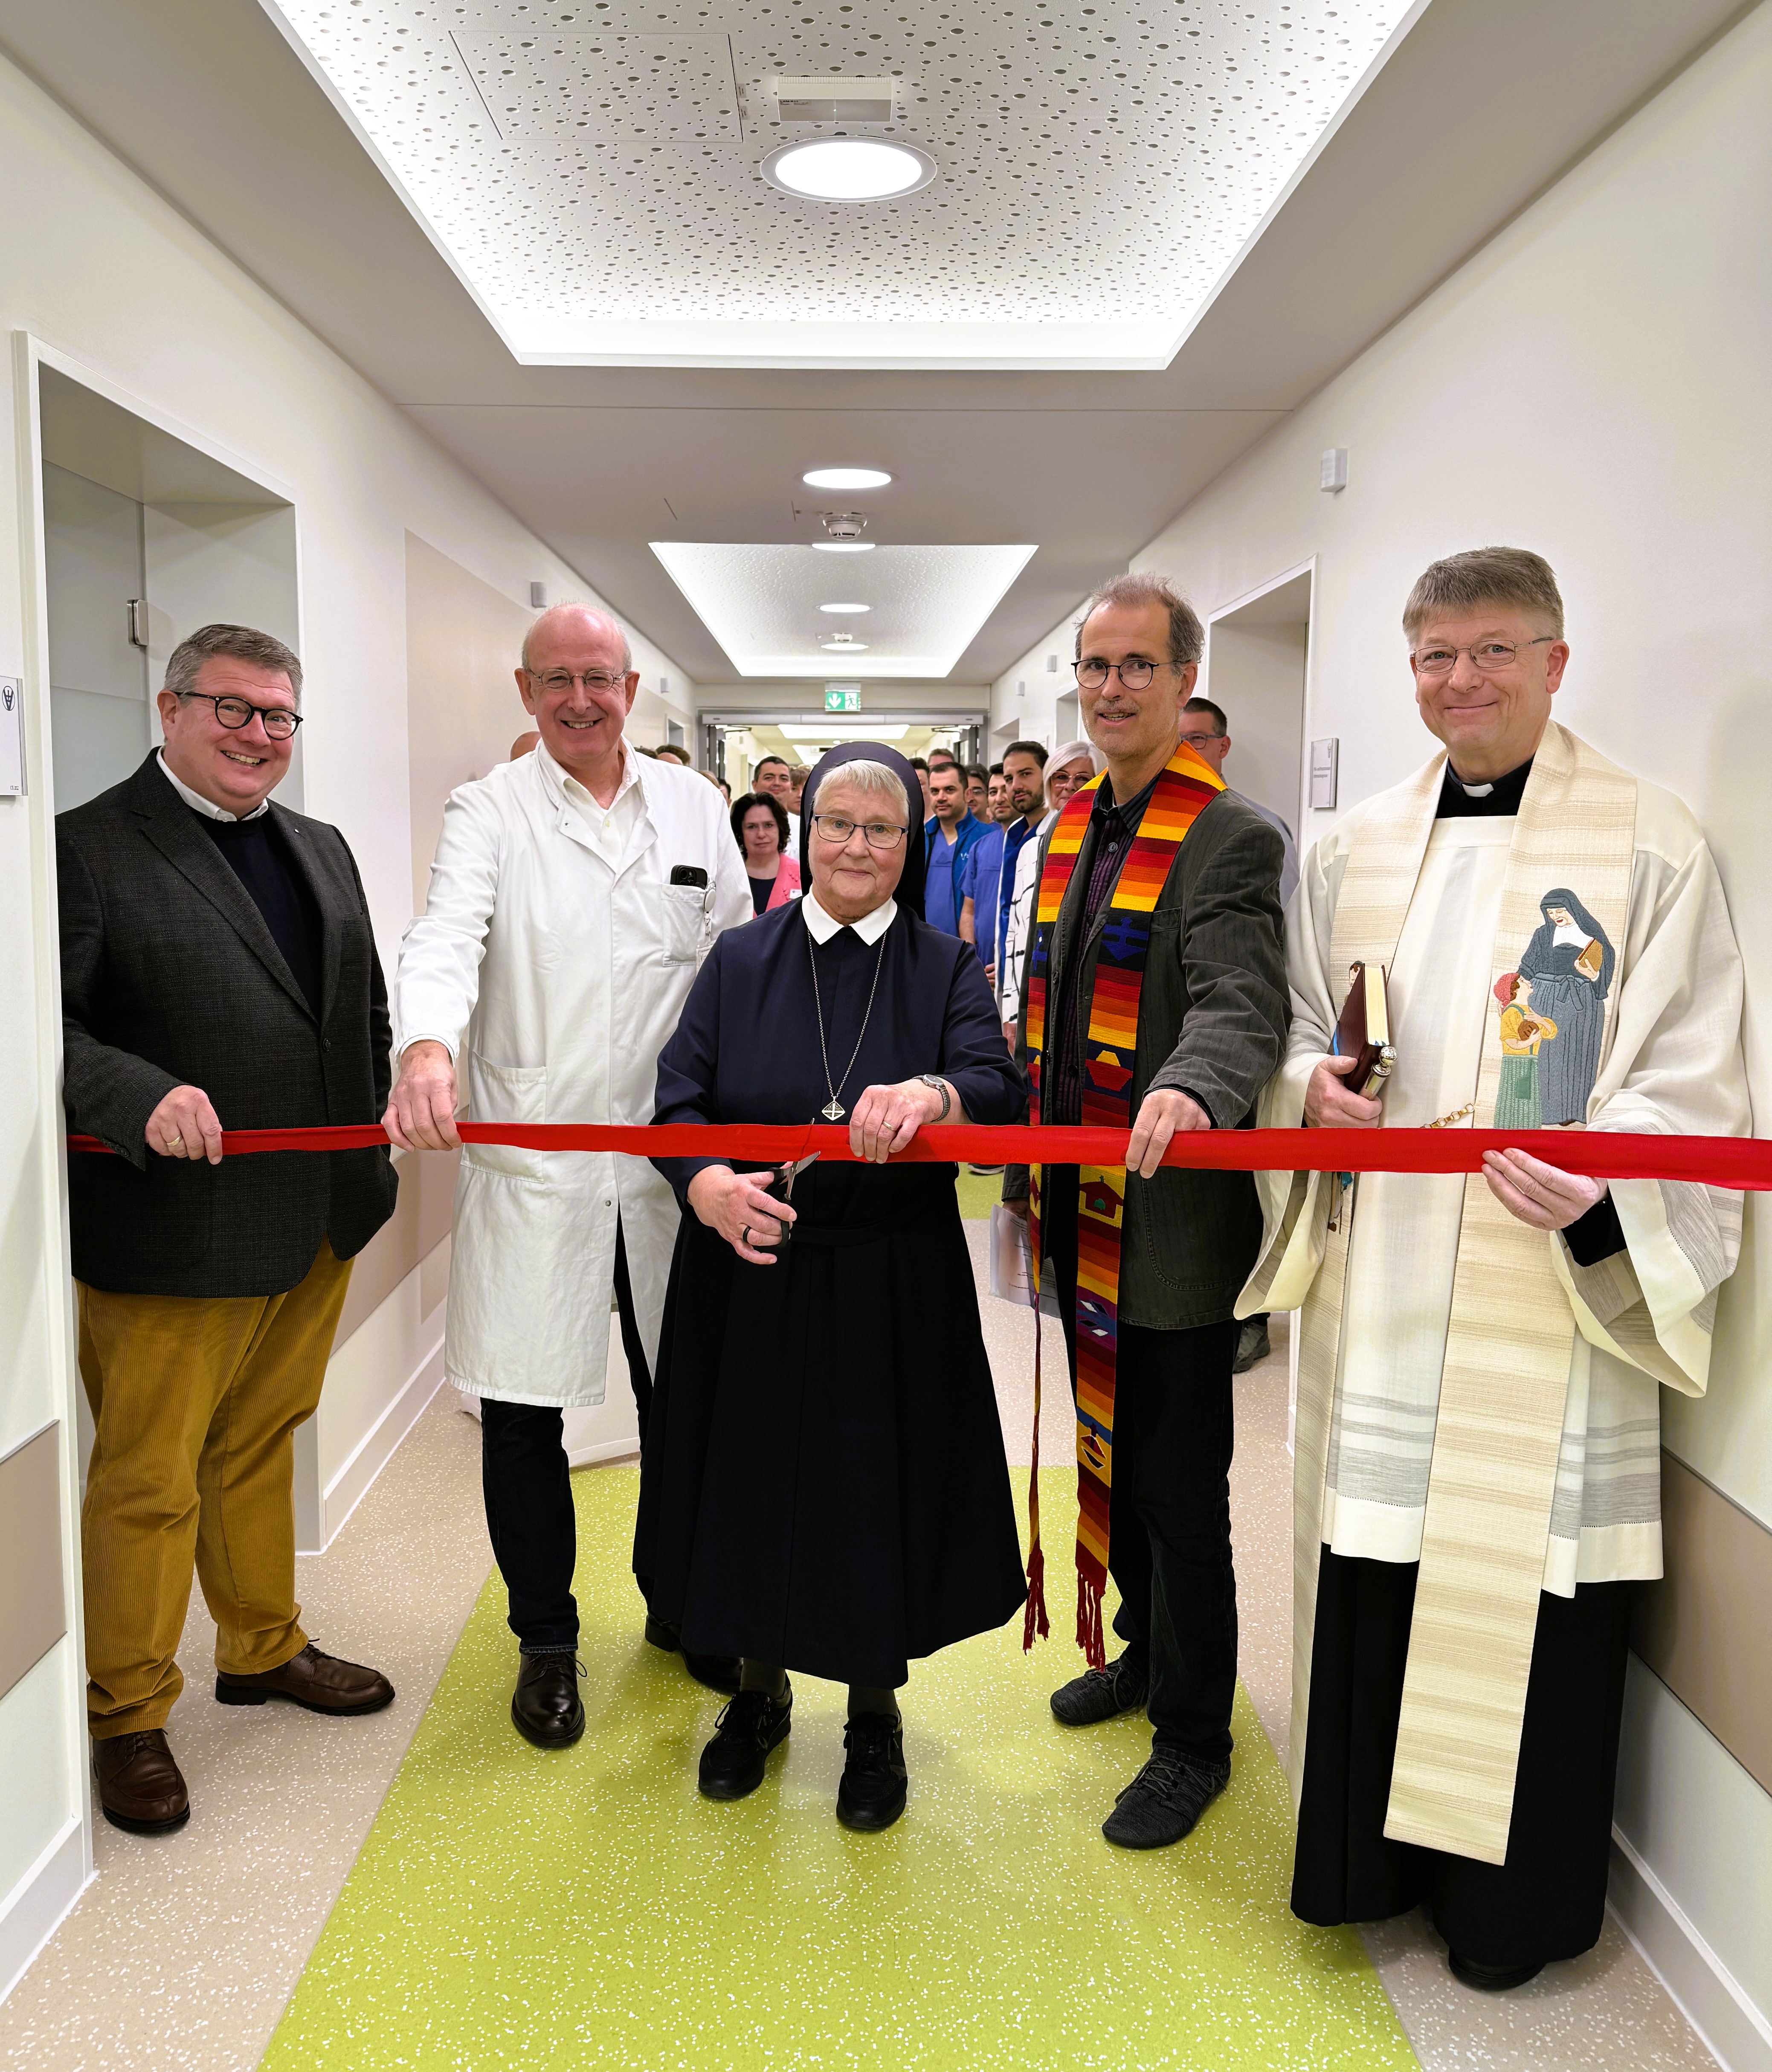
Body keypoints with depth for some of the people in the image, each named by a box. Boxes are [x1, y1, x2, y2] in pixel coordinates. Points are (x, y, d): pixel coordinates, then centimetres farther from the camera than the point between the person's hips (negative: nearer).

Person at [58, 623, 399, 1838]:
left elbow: (367, 1012, 17)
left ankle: (265, 1647, 40)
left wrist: (372, 1159, 11)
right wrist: (143, 1097, -32)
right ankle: (128, 1715, 26)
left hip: (317, 1226, 6)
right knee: (149, 1483, 7)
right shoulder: (89, 847, -9)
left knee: (262, 1450, 22)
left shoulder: (322, 849, 13)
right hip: (172, 1235, -6)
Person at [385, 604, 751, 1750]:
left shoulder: (693, 806, 9)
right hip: (530, 1156, -2)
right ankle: (546, 1639, 27)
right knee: (523, 1409, 6)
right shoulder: (490, 810, 0)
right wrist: (429, 1044, -38)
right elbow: (448, 935, -17)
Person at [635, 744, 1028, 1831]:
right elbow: (678, 1099, -5)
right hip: (751, 1280, 1)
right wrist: (707, 1185, -26)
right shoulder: (740, 961, 3)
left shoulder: (946, 968, 0)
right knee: (755, 1482, 12)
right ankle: (762, 1689, 39)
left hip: (892, 1290, -1)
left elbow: (1002, 1089, -17)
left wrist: (932, 1093, -40)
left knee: (878, 1487, 8)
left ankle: (877, 1711, 34)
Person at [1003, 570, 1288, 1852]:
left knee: (1178, 1485, 5)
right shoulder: (1070, 832, 12)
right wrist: (1026, 1177, 17)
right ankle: (1146, 1647, 44)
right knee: (1111, 1455, 22)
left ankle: (1195, 1737, 23)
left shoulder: (1232, 838, -12)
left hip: (1173, 1224, -7)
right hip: (1084, 1217, 8)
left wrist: (1191, 1087, -47)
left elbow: (1243, 1007, -25)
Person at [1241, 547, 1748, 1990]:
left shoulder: (1651, 843, -4)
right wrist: (1310, 1084, -5)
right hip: (1376, 1292, 4)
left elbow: (1689, 1080, -8)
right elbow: (1298, 1029, 17)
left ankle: (1514, 1899, 29)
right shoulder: (1356, 850, 11)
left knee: (1520, 1589, 6)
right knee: (1373, 1578, 14)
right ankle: (1374, 1851, 36)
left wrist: (1597, 1181, -26)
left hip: (1545, 1305, -4)